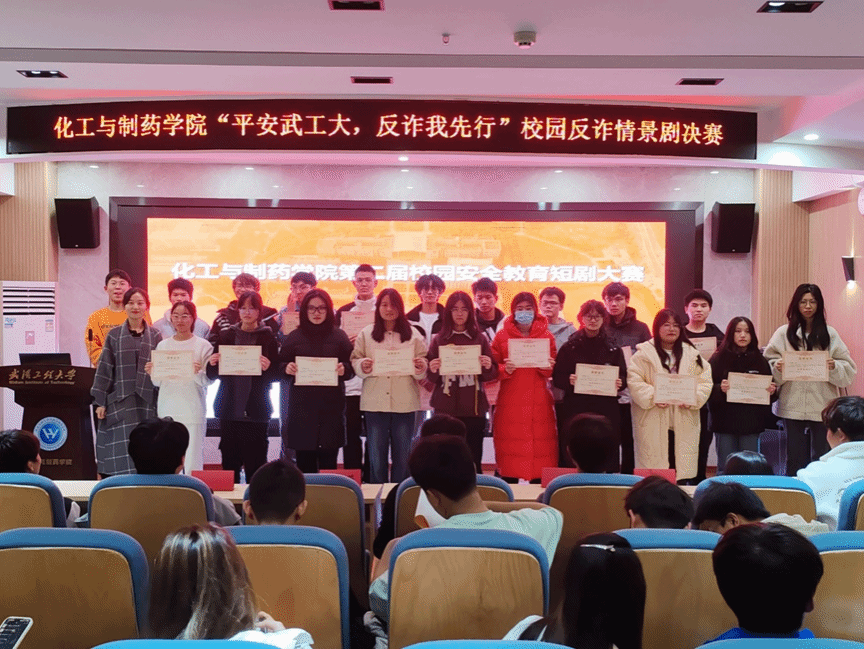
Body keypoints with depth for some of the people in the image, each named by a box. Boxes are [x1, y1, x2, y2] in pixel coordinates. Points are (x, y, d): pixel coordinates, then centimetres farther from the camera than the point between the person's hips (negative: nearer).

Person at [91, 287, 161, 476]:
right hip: (119, 402, -1)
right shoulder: (114, 336, 7)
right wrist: (100, 402, 0)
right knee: (121, 453, -4)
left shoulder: (155, 336, 9)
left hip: (147, 402, 1)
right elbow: (104, 369, 5)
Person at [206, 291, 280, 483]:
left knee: (255, 462, -4)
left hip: (256, 409, -2)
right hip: (229, 408, 2)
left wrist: (267, 367, -19)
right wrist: (212, 364, -8)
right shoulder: (226, 335, 11)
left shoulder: (267, 337, 4)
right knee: (229, 461, 3)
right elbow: (212, 374, 12)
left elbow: (276, 374, 1)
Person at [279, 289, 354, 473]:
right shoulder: (293, 337, 7)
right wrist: (287, 369, -14)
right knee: (304, 462, 0)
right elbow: (280, 367, 8)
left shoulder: (339, 336, 7)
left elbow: (352, 367, 6)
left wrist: (344, 369, -15)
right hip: (301, 407, 0)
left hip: (331, 406, 0)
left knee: (329, 462, 0)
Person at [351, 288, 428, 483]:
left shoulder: (413, 335, 8)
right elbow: (355, 361, 4)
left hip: (404, 403, 0)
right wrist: (363, 366, -17)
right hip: (375, 402, 0)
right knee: (376, 455, 5)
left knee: (403, 455, 7)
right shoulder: (366, 334, 8)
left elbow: (424, 363, 7)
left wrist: (421, 368, -15)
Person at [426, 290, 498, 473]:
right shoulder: (439, 339, 7)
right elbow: (431, 378, 6)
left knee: (473, 459, 1)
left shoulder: (480, 339, 8)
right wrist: (432, 370, -15)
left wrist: (488, 367, -13)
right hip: (445, 407, 0)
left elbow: (491, 375, 8)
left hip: (473, 408, 0)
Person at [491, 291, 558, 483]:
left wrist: (548, 368, -10)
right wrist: (505, 370, -13)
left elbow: (553, 373, 12)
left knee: (540, 447, -3)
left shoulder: (547, 336, 10)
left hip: (539, 403, 1)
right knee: (510, 448, -4)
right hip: (510, 403, -1)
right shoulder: (502, 336, 7)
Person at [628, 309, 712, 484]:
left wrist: (693, 397, -10)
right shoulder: (643, 353, 1)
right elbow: (634, 381, -7)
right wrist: (653, 397, -18)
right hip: (654, 425, -3)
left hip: (684, 424, 3)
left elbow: (705, 381, 7)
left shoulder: (692, 354, 13)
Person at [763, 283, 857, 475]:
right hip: (793, 405, 0)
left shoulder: (830, 334, 6)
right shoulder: (784, 333, 5)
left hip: (822, 406, 0)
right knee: (795, 459, 6)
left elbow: (849, 370, 5)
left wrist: (834, 367, -15)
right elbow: (768, 364, 4)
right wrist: (777, 367, -17)